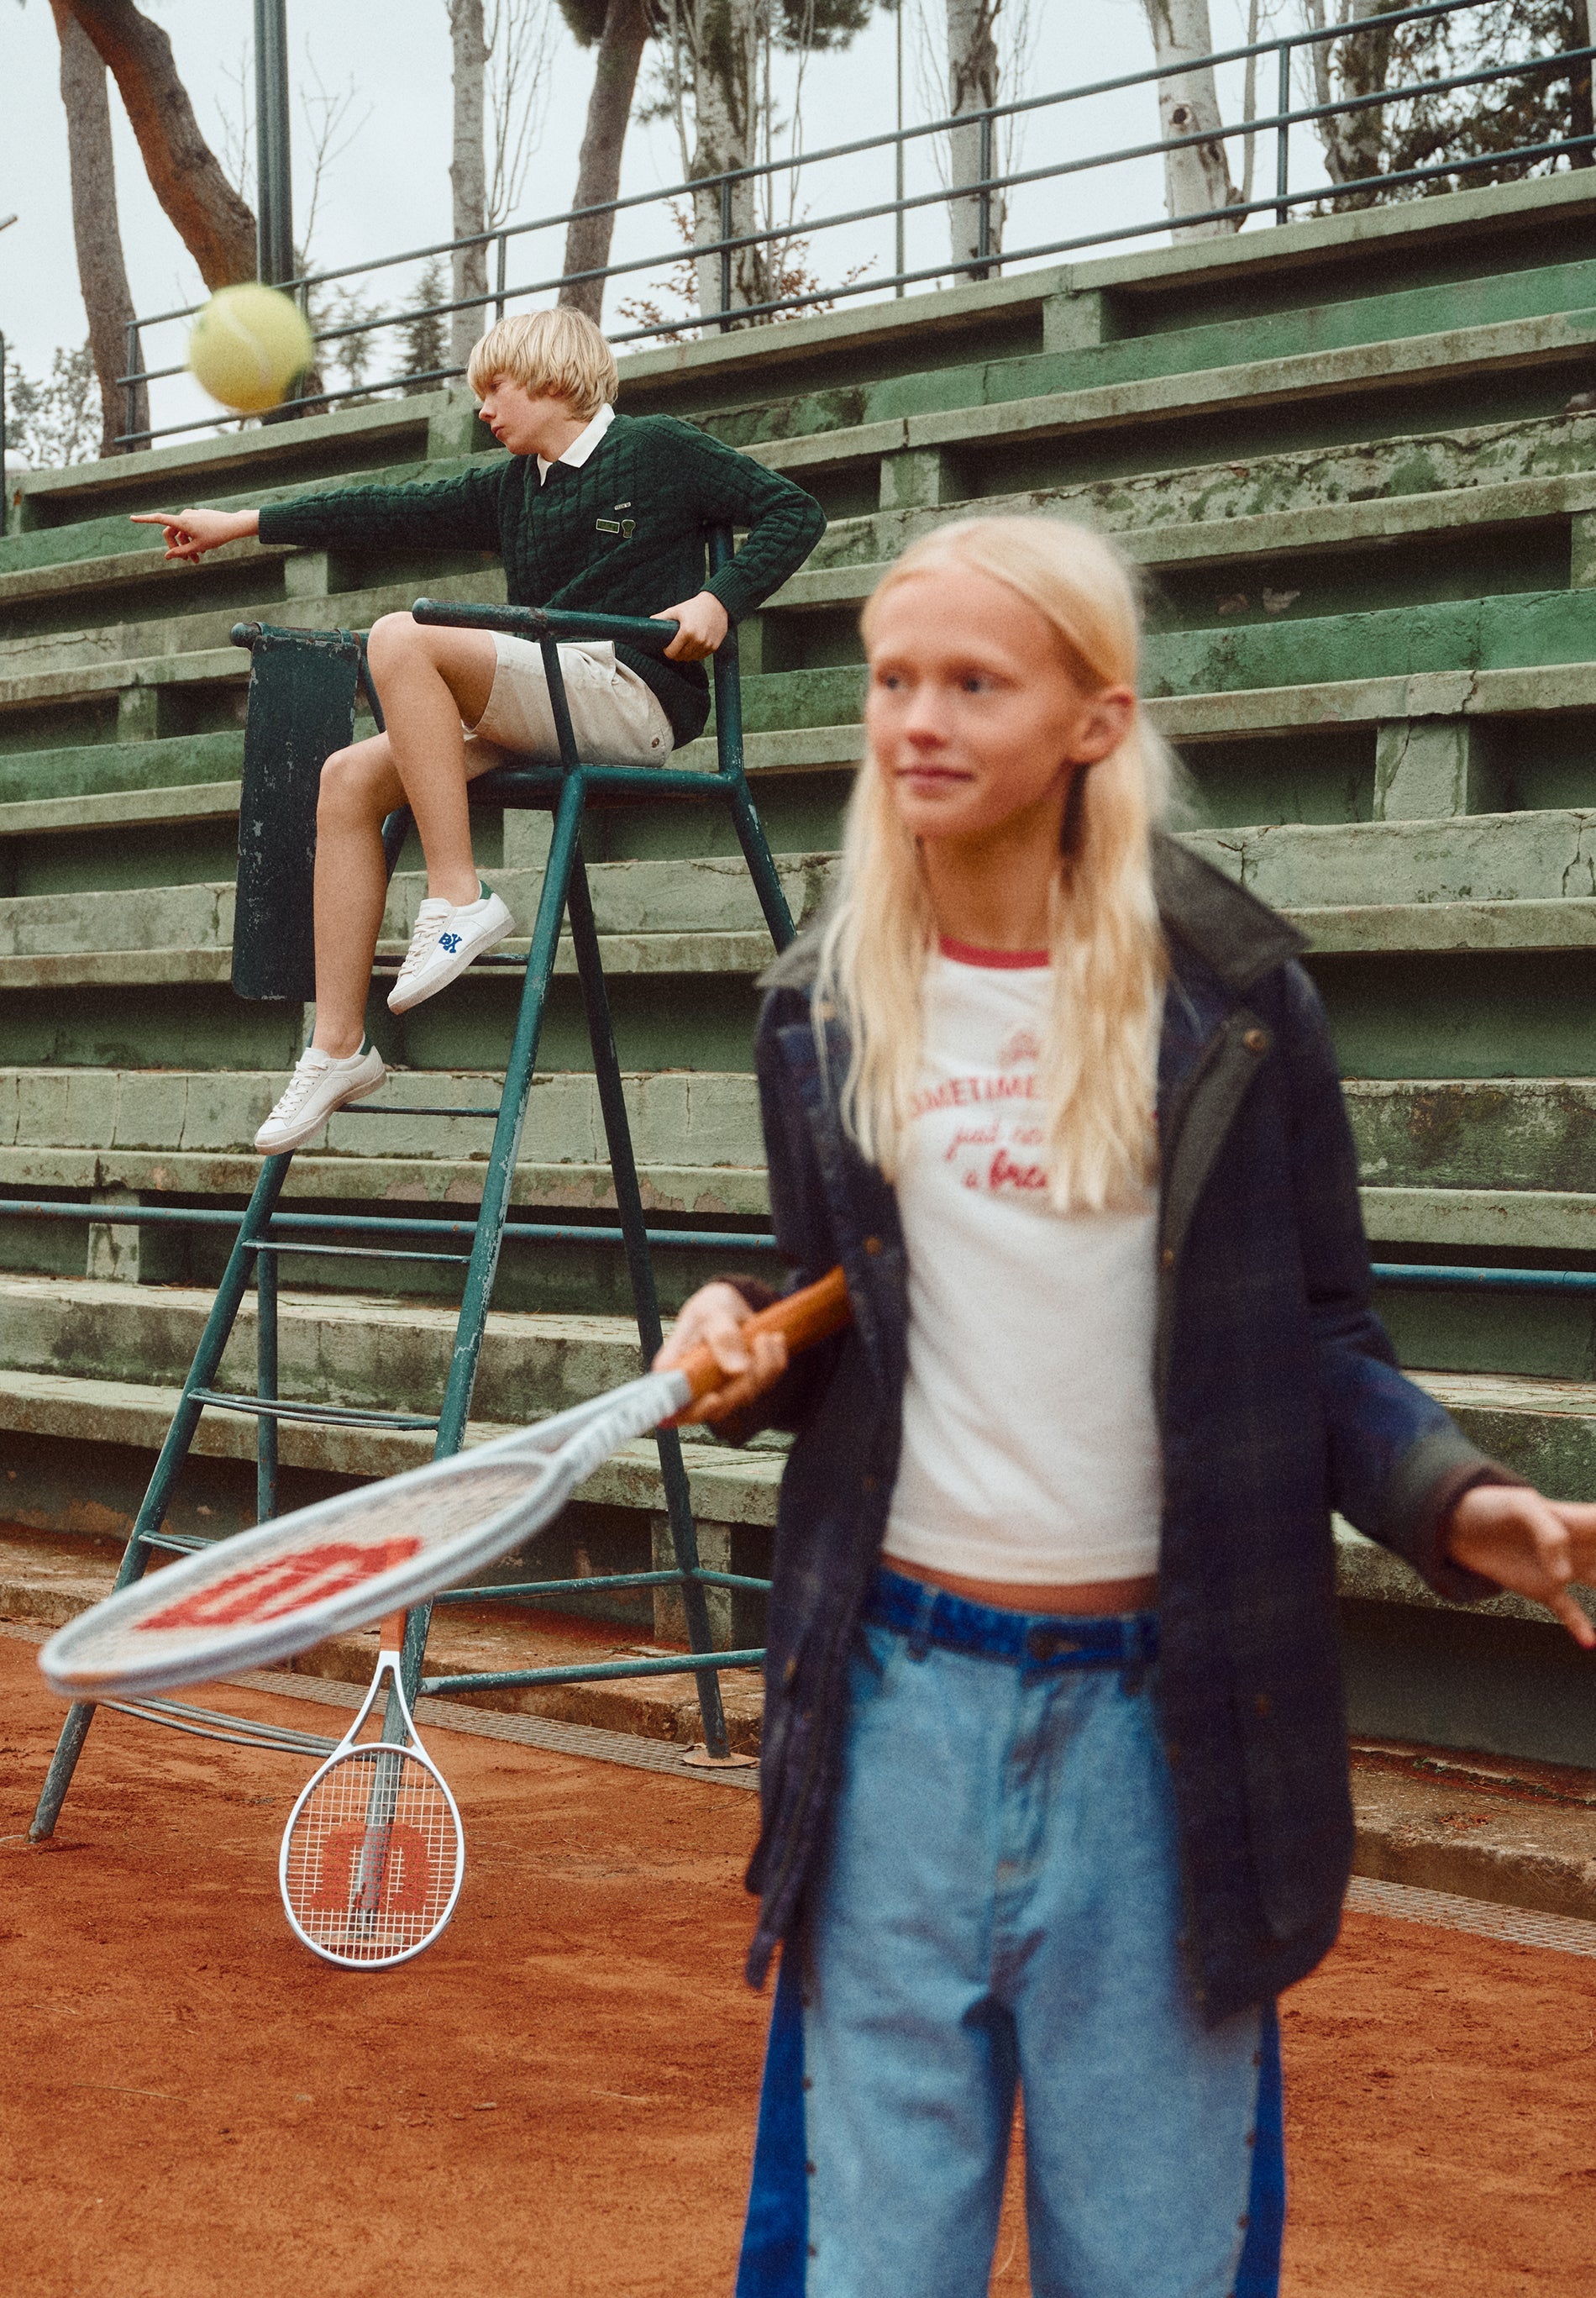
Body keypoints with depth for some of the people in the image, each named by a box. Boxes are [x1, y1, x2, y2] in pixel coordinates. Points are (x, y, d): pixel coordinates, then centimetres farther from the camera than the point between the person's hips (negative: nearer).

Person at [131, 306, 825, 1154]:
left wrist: (718, 602, -12)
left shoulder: (657, 449, 5)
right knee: (348, 779, -6)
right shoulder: (511, 490, 23)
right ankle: (338, 1046, -9)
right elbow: (394, 514, 22)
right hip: (545, 719, 8)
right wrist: (242, 524, 21)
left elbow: (792, 511, 4)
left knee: (402, 637, -23)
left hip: (633, 699, -7)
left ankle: (457, 897, -24)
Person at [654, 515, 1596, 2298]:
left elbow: (1320, 1343, 2)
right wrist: (747, 1356, -5)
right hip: (901, 1696, 2)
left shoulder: (1230, 997, -3)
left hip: (1165, 1715, -2)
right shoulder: (824, 1014, 5)